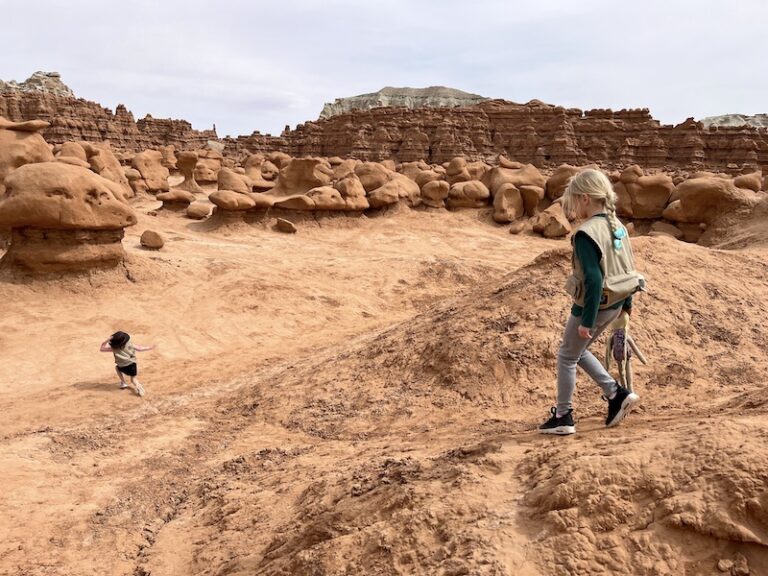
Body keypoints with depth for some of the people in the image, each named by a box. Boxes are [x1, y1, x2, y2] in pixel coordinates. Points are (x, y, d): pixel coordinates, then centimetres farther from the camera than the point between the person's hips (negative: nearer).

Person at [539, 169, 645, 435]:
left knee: (566, 357, 10)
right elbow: (627, 268, 11)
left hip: (593, 305, -8)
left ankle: (563, 417, 20)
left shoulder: (586, 233, -23)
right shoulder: (617, 226, 4)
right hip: (613, 304, 8)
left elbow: (594, 280, -27)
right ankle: (617, 395, 22)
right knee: (577, 351, 25)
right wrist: (627, 303, 22)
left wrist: (587, 320, -22)